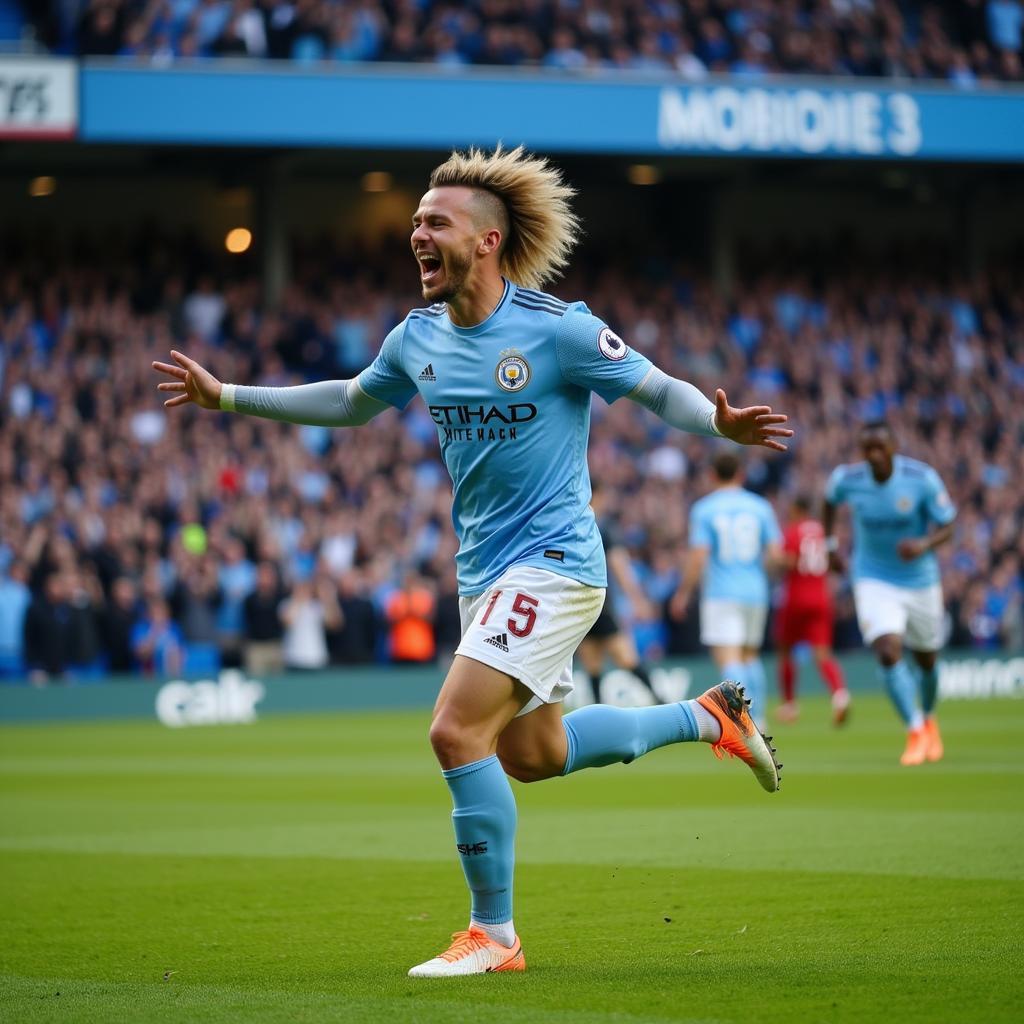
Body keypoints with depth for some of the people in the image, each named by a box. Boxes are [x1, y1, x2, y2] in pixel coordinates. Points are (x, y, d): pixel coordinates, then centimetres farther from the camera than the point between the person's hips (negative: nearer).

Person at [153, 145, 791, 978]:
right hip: (485, 568, 8)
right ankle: (707, 716, 38)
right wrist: (226, 396, 22)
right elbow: (351, 402, 22)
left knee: (458, 731, -19)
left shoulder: (557, 328, -15)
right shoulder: (419, 337, 5)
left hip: (552, 561, -8)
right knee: (530, 754, 17)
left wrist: (723, 425, -32)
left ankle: (494, 935, -6)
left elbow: (658, 389, -11)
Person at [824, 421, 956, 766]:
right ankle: (915, 732, -11)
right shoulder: (847, 479, -13)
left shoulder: (923, 479, -18)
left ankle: (928, 719, 45)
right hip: (874, 581, 0)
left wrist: (924, 544, -33)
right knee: (889, 654, -20)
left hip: (920, 580, 1)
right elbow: (830, 499, 12)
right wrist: (830, 543, 12)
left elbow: (947, 528, -13)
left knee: (926, 660, 16)